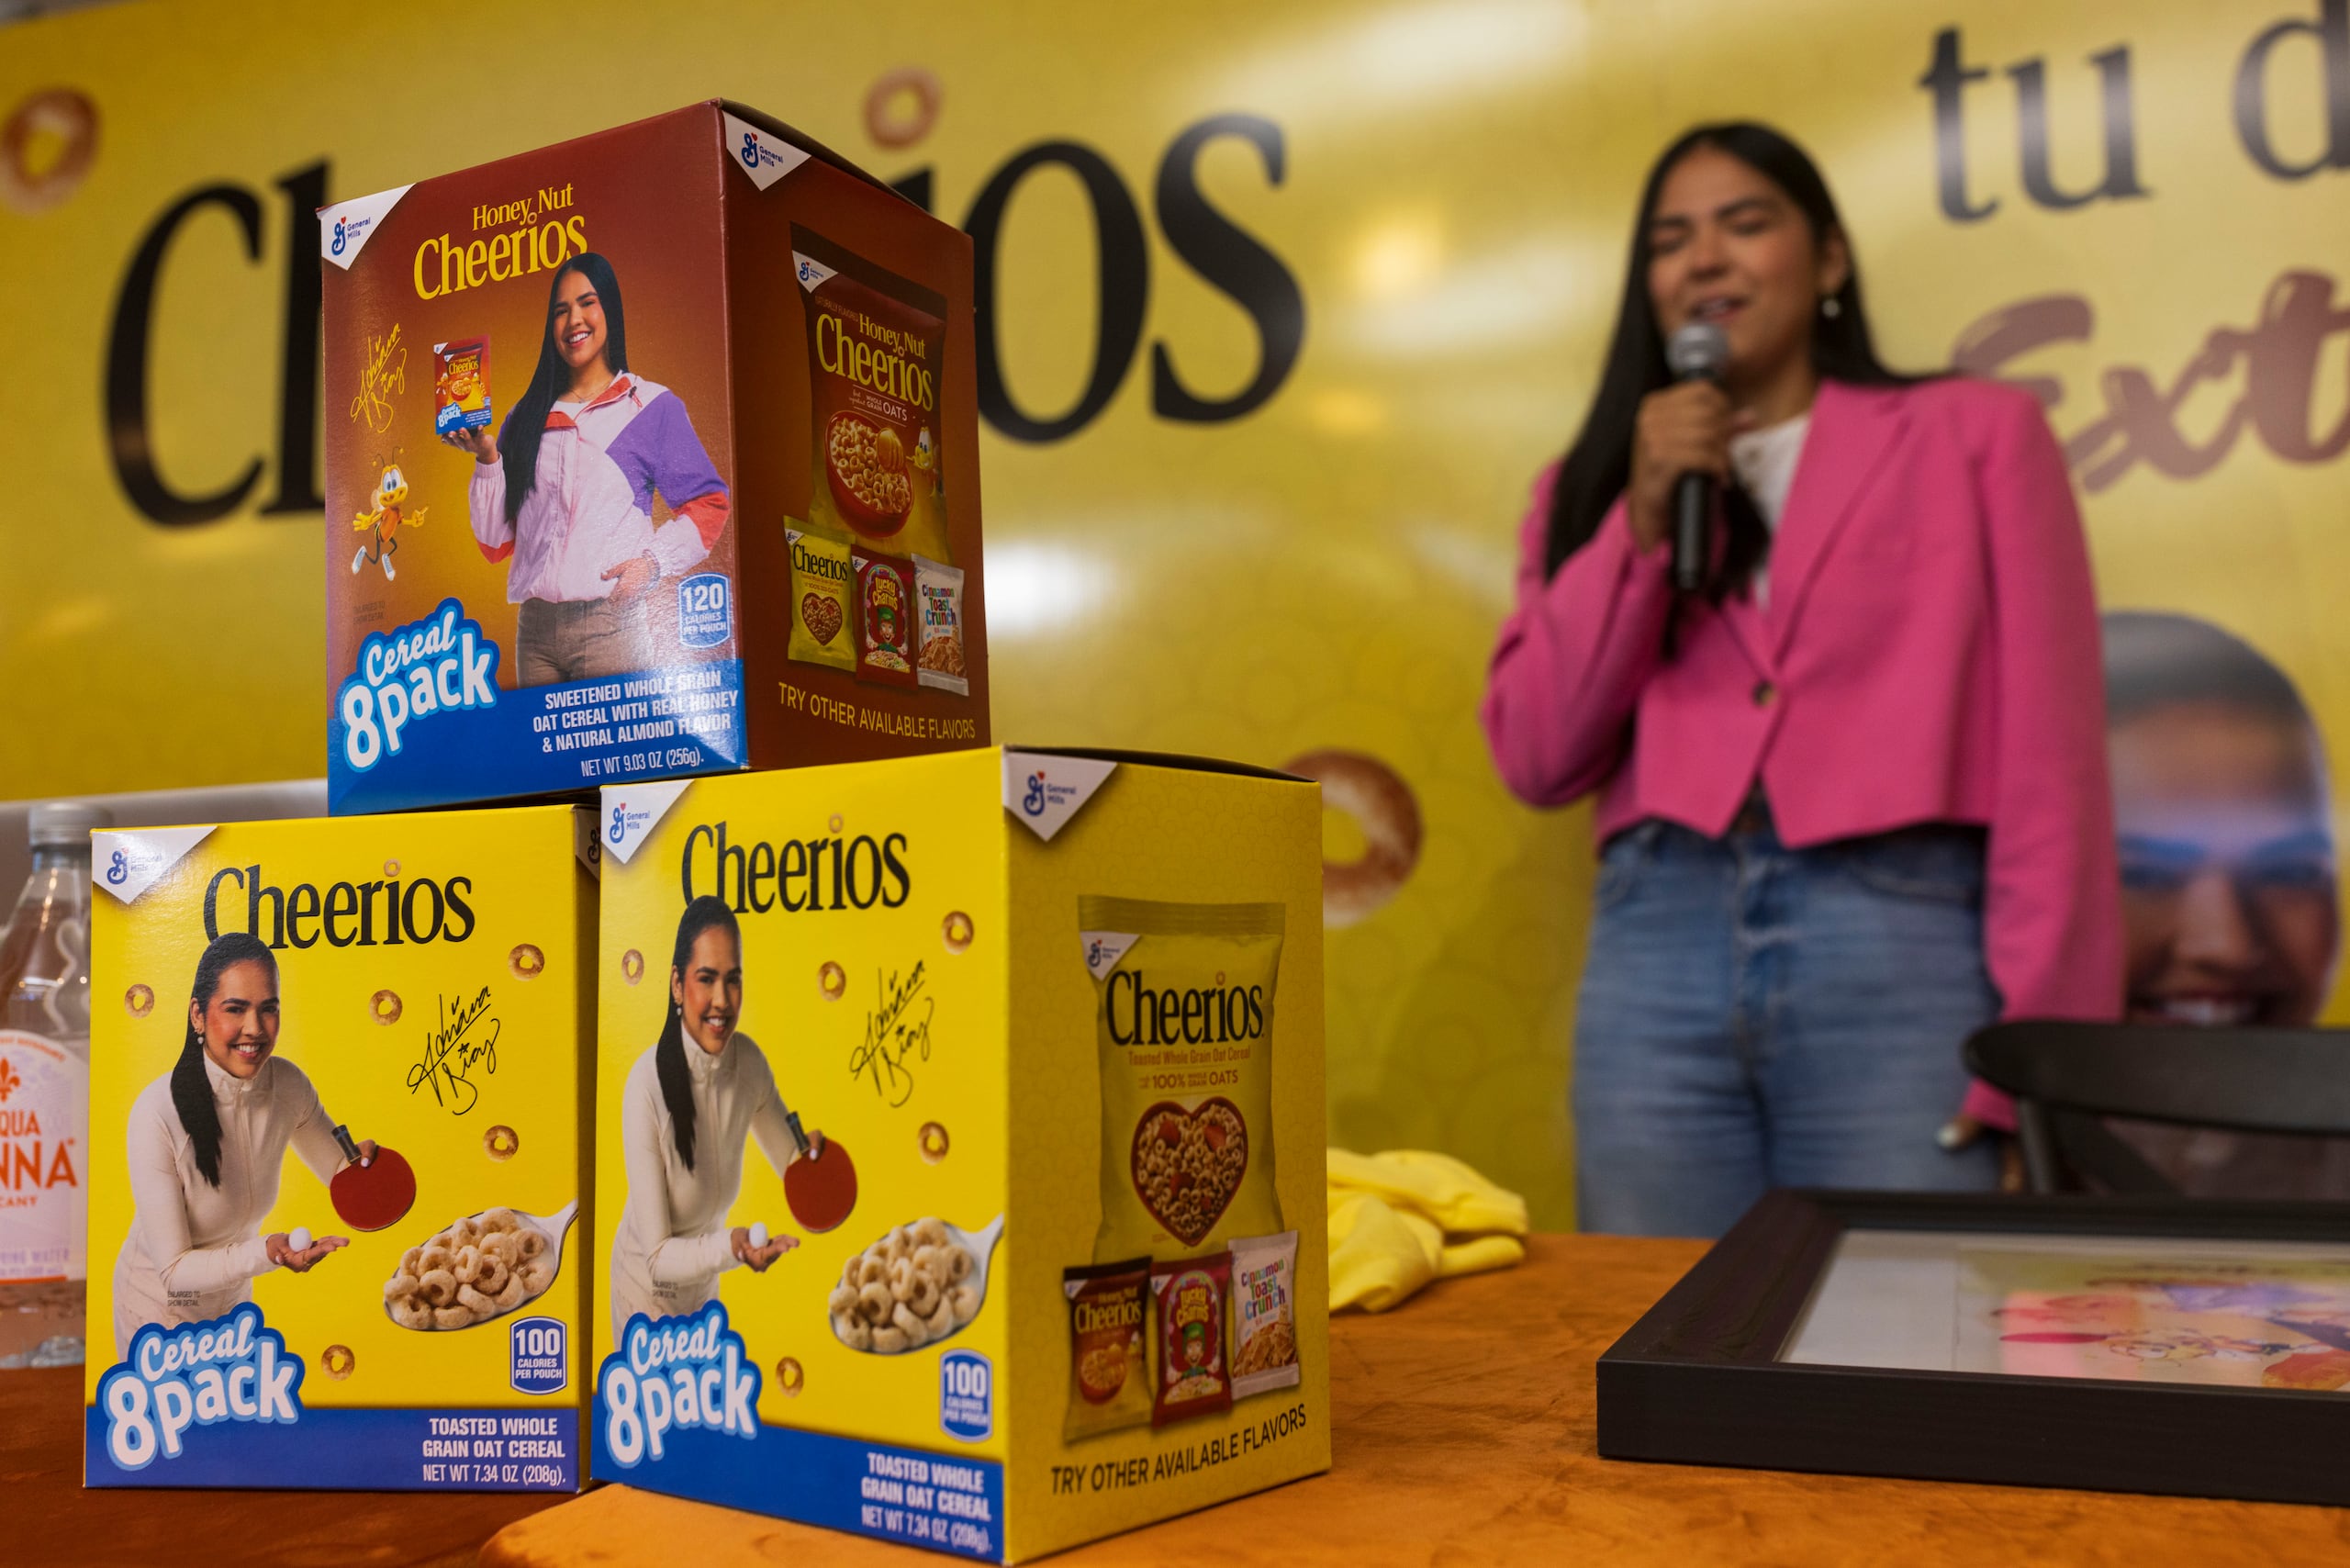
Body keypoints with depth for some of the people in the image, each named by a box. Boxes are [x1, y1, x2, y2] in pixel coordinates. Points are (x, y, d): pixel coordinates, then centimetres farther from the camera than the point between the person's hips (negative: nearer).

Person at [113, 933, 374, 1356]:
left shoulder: (288, 1084, -15)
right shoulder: (158, 1112, -30)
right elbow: (174, 1271, -26)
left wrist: (364, 1158, -25)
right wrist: (266, 1253, -43)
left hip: (233, 1297, 5)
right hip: (159, 1311, -5)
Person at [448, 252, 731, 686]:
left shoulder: (652, 406, 6)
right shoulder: (526, 418, 17)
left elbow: (707, 504, 2)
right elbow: (496, 542, 14)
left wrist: (653, 561, -11)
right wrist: (487, 458, 2)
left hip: (613, 623, -4)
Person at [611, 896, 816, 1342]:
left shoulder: (749, 1061, -16)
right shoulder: (647, 1085, -30)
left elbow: (791, 1160, 0)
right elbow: (657, 1258, -27)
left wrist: (812, 1154, -22)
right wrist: (731, 1247, -43)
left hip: (705, 1288, 5)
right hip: (647, 1296, -5)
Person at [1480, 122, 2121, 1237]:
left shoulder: (1974, 435, 10)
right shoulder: (1595, 483, 18)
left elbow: (2048, 760, 2)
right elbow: (1537, 760, 6)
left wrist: (2039, 1047, -6)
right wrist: (1642, 521, -2)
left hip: (1902, 944, -2)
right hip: (1655, 951, 2)